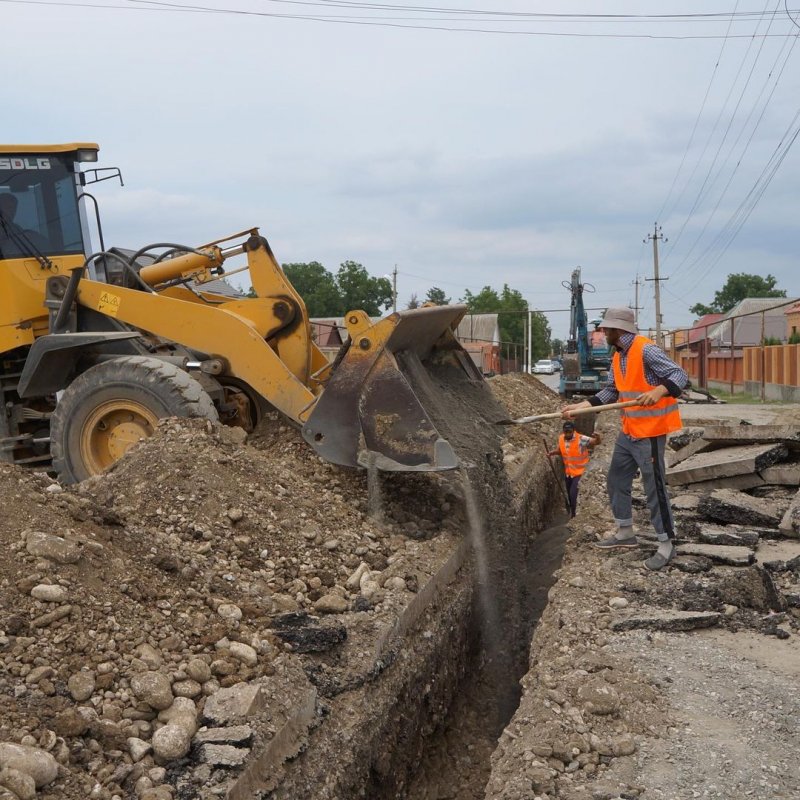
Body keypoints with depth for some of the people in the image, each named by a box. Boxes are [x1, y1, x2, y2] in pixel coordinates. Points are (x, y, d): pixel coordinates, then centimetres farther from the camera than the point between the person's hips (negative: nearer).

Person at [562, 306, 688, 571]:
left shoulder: (646, 350, -19)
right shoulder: (618, 357, 9)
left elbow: (680, 375, -21)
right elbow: (611, 391, 14)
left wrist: (658, 391, -39)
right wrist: (582, 405, 6)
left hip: (650, 432, -10)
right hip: (628, 432, 10)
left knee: (654, 488, -3)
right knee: (617, 480, 17)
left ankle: (666, 544, 9)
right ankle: (625, 534, 31)